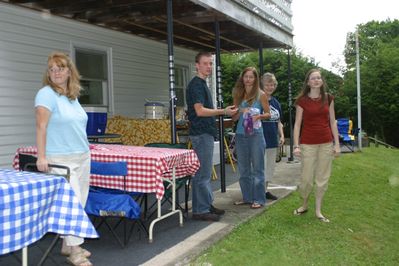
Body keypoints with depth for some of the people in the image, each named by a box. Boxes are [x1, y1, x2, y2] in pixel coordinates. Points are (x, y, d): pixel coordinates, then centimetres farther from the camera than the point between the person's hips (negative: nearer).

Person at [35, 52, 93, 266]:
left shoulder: (73, 96, 14)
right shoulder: (47, 94, -8)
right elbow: (41, 126, -14)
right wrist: (41, 157, -20)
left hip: (83, 157, 7)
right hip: (61, 160, -7)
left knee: (79, 202, 7)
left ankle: (68, 244, 19)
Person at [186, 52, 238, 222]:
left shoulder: (202, 84, 18)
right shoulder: (196, 84, -13)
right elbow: (200, 111, -21)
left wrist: (223, 112, 22)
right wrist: (223, 111, -21)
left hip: (206, 133, 10)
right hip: (201, 134, -10)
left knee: (206, 172, 15)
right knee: (202, 173, -7)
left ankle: (207, 205, 24)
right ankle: (200, 210, -1)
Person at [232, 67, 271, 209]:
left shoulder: (261, 95, -1)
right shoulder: (238, 95, 9)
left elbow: (268, 114, 4)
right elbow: (234, 117, 9)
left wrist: (259, 116, -15)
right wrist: (241, 112, -11)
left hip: (256, 134, -4)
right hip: (240, 134, 4)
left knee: (257, 168, 1)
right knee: (243, 169, 10)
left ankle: (258, 199, 9)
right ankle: (247, 197, 22)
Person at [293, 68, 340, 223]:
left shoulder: (328, 99, 6)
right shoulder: (302, 100, -2)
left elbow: (332, 122, 8)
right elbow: (297, 124, -3)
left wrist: (337, 144, 3)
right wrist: (296, 146, -10)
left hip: (326, 143, 3)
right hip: (308, 144, -3)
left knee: (323, 178, 6)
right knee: (307, 178, -1)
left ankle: (318, 211, 18)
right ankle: (304, 205, 24)